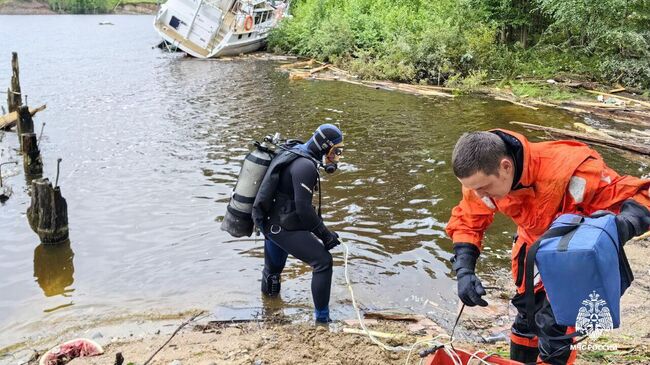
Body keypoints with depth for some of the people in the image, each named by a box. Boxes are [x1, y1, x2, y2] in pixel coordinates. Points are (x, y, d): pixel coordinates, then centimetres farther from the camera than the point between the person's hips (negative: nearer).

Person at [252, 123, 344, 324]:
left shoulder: (295, 155, 12)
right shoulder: (305, 166, -20)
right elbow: (304, 207, -23)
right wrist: (325, 234, -14)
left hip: (271, 223, 10)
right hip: (284, 228, -10)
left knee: (274, 266, 27)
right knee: (323, 262, -10)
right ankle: (322, 318, -7)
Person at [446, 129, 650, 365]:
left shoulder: (568, 170, -43)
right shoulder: (482, 177, -26)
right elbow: (467, 222, -11)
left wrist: (620, 227, -59)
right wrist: (464, 271, -26)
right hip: (534, 242, 5)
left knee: (552, 321, -11)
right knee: (527, 309, 17)